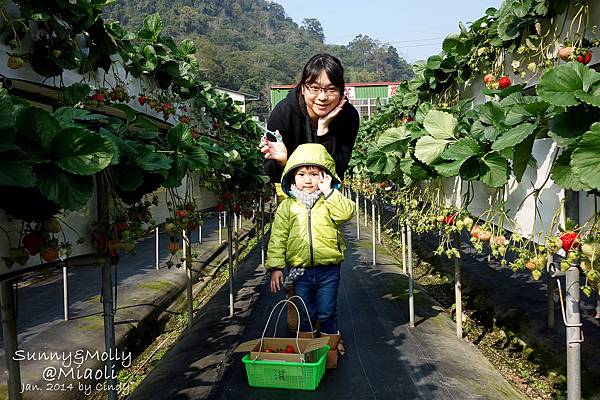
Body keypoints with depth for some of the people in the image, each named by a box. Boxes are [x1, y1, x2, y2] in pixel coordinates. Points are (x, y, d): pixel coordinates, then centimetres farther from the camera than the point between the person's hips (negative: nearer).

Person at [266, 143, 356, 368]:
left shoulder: (331, 201, 2)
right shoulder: (287, 206, 3)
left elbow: (346, 213, -20)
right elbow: (277, 237, 1)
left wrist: (328, 191, -18)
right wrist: (275, 267, -6)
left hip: (328, 269, -1)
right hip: (300, 270, 1)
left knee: (327, 314, 9)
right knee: (305, 315, 14)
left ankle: (330, 351, 26)